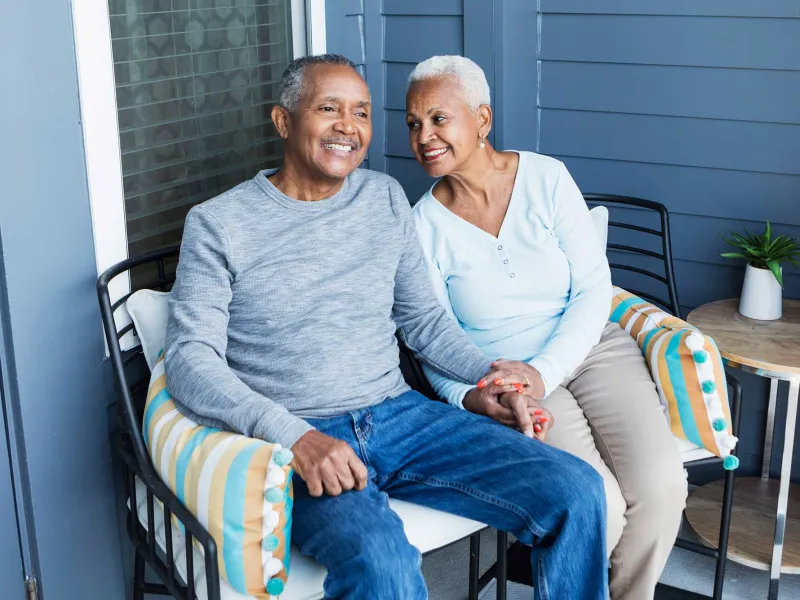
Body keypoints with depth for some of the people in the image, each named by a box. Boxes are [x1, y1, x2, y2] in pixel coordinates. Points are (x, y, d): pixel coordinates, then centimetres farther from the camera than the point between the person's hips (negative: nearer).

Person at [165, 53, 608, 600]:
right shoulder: (219, 224, -1)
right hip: (297, 440, -5)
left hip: (400, 415, 5)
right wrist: (296, 436, -24)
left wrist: (488, 372, -1)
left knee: (578, 492, -12)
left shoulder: (386, 197, 13)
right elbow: (190, 360, -9)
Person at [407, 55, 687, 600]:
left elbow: (594, 288, -4)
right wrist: (469, 396, -22)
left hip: (589, 346, 2)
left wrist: (544, 371, -18)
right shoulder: (424, 225, -3)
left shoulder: (546, 178, -3)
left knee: (659, 485, -21)